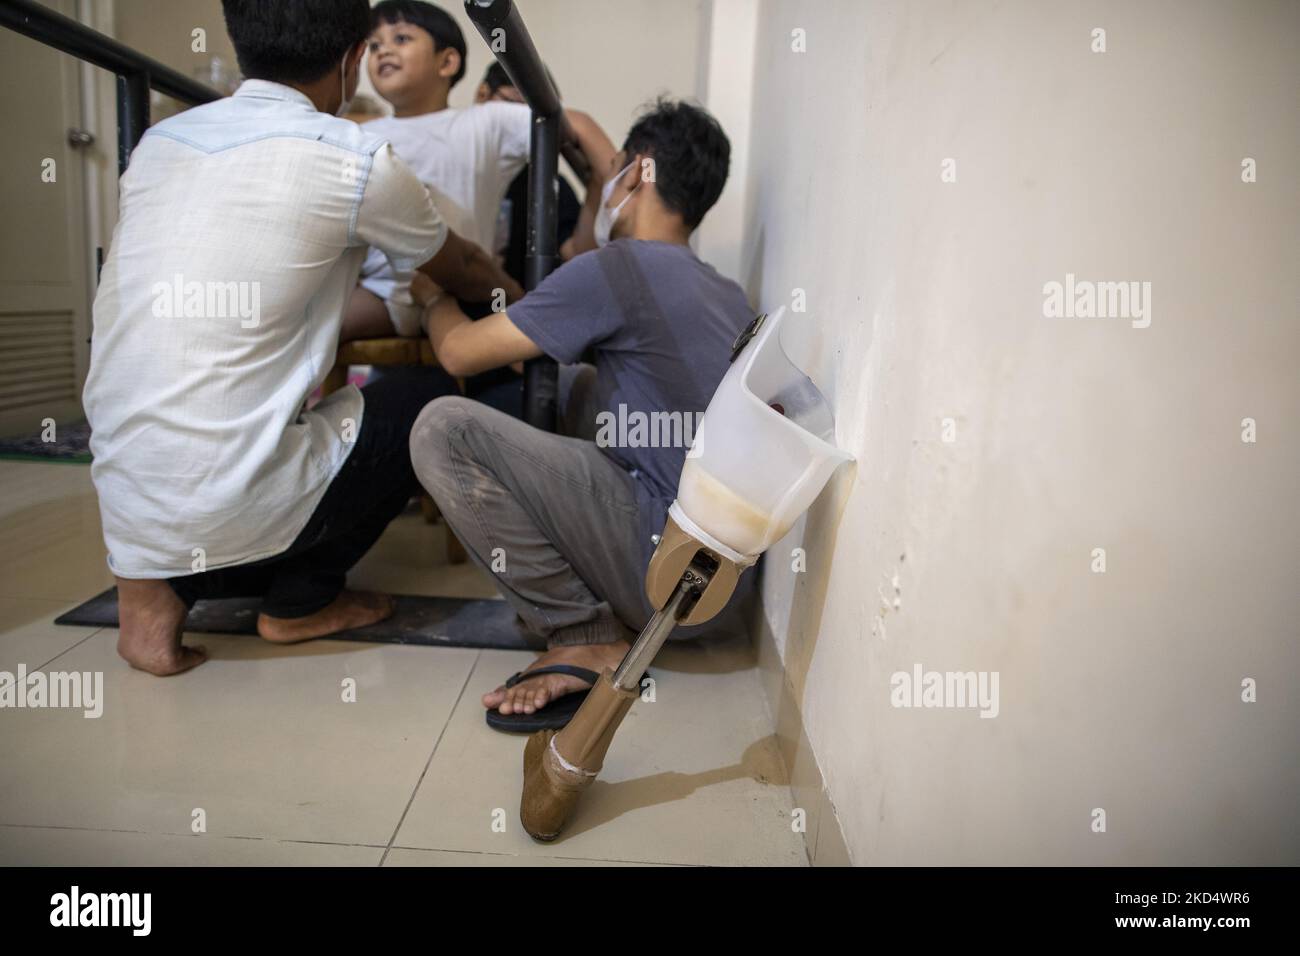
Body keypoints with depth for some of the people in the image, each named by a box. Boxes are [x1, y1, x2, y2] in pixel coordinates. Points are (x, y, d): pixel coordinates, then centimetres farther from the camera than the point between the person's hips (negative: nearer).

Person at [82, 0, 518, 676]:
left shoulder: (159, 141, 11)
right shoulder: (351, 159, -8)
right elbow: (460, 270, 11)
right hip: (229, 514, -7)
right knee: (440, 403, 10)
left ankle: (160, 585, 14)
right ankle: (300, 602, 13)